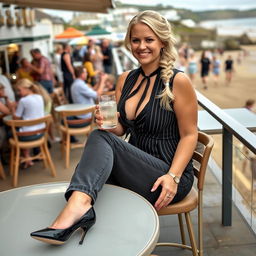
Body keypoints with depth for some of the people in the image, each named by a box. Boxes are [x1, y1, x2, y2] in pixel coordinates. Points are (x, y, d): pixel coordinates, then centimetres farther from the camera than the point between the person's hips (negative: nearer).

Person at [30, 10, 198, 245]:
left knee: (101, 138, -26)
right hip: (135, 169, 5)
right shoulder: (125, 79, 8)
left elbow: (189, 135, -7)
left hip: (169, 175, -5)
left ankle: (78, 204, -44)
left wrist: (173, 177, -20)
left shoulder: (178, 81, -8)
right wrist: (108, 123, -10)